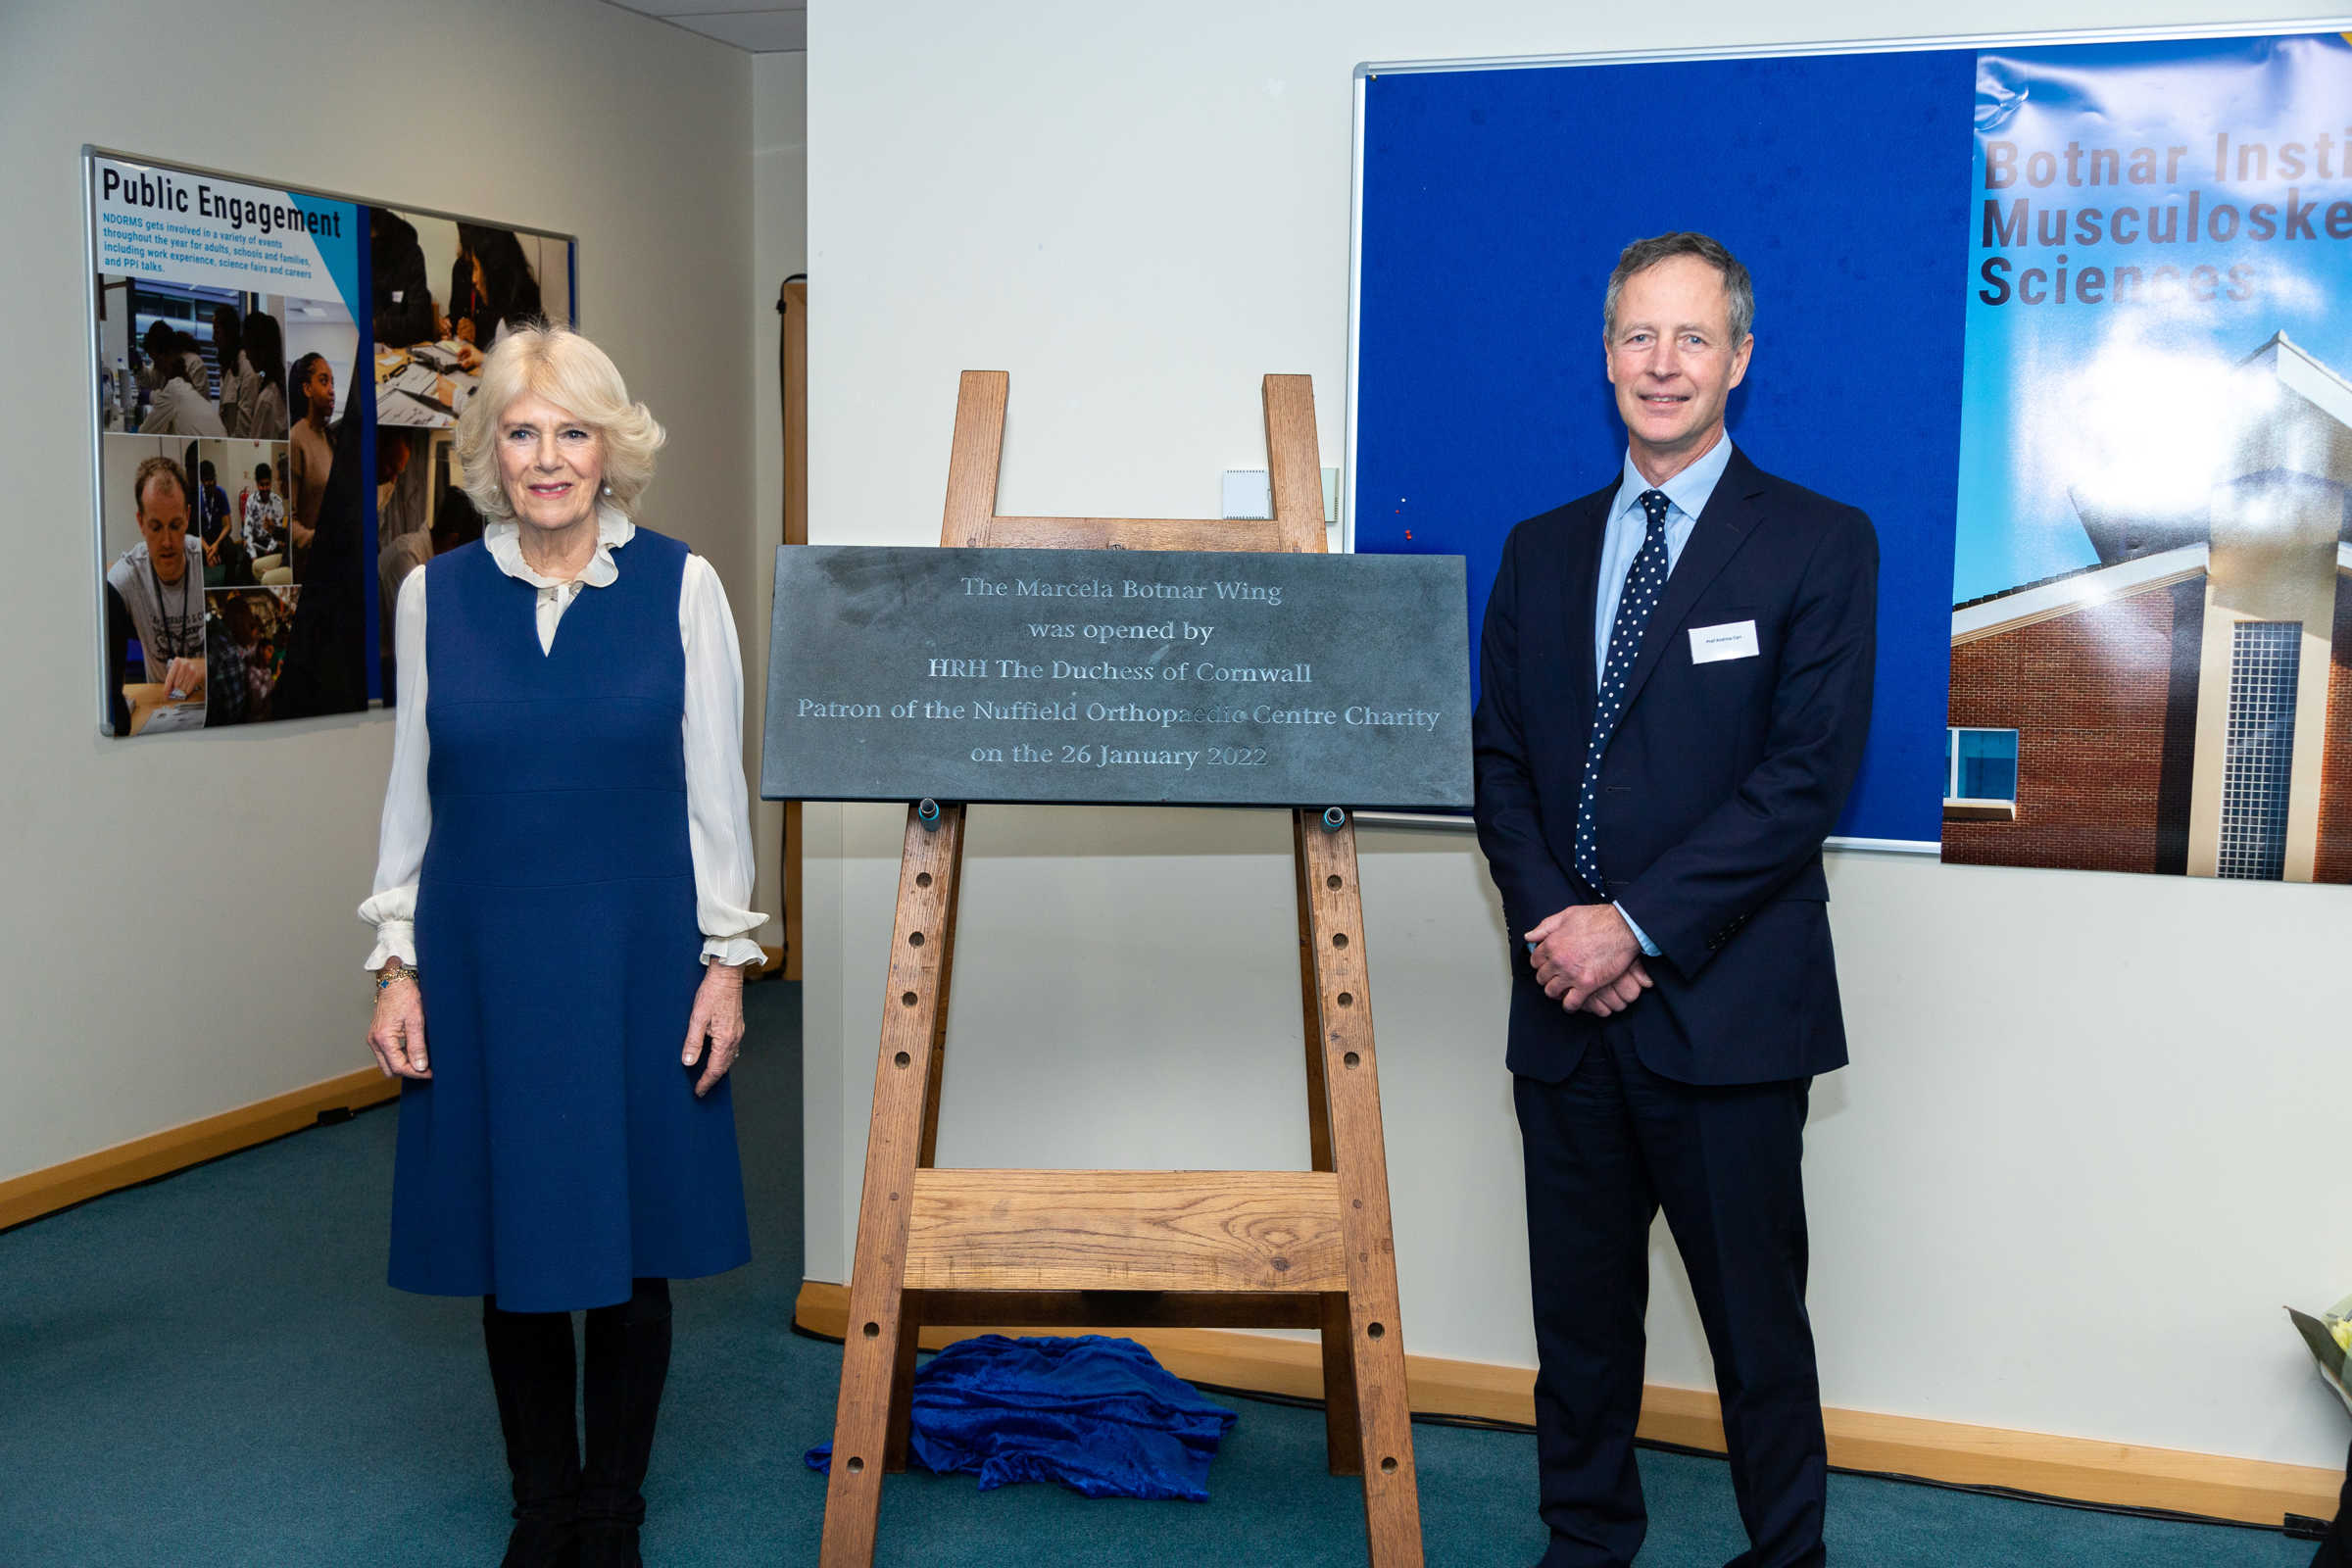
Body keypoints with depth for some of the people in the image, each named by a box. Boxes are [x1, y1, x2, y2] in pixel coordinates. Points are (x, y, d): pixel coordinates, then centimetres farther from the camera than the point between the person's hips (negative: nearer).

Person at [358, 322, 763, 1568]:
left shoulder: (681, 587, -2)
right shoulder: (435, 594, 3)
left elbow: (716, 787, 1)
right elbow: (412, 793, 8)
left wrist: (725, 959, -2)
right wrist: (396, 964, 3)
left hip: (635, 961, -1)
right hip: (482, 966, 2)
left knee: (632, 1234, 6)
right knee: (509, 1241, 9)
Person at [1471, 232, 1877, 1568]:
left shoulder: (1819, 545, -2)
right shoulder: (1543, 550, 13)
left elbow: (1808, 776, -11)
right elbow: (1499, 759, 10)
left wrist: (1636, 923, -15)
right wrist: (1548, 922, -7)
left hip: (1725, 1004, -4)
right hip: (1568, 1006, 5)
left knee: (1756, 1322, 6)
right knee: (1580, 1310, 15)